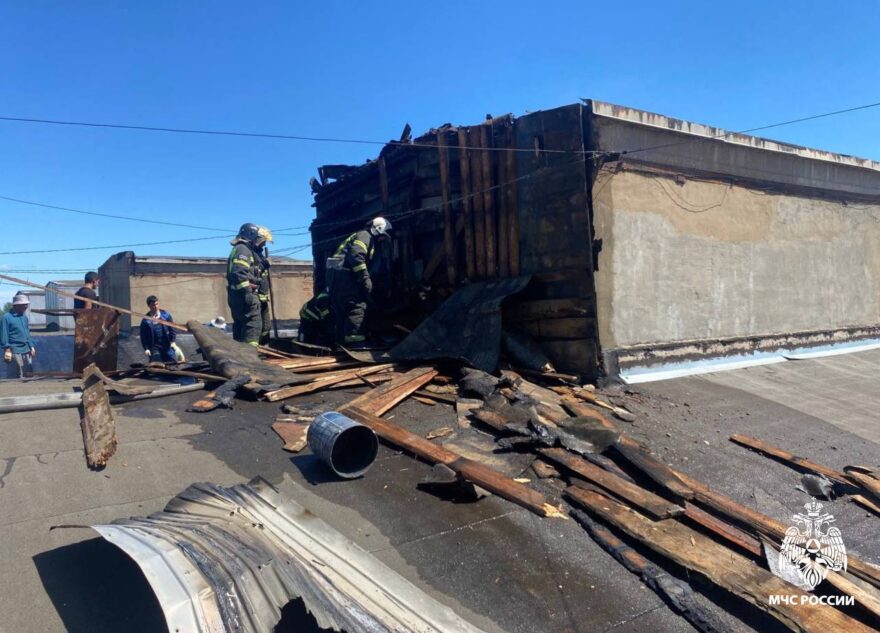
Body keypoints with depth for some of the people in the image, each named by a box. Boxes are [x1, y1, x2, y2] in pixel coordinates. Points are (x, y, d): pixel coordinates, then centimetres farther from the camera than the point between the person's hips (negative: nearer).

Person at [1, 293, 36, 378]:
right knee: (14, 377, -4)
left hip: (26, 351, 7)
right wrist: (7, 350, -15)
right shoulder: (7, 317, -9)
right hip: (14, 352, -7)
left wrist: (31, 347, 15)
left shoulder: (24, 317, 13)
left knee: (28, 374, 11)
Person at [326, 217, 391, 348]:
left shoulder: (365, 238, 30)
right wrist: (366, 279, -22)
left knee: (342, 309, 12)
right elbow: (356, 257, -20)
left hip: (336, 274, 11)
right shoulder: (364, 236, -2)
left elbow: (361, 260, 29)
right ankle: (355, 341, -18)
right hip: (342, 274, -11)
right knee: (357, 306, -14)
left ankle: (341, 342, 15)